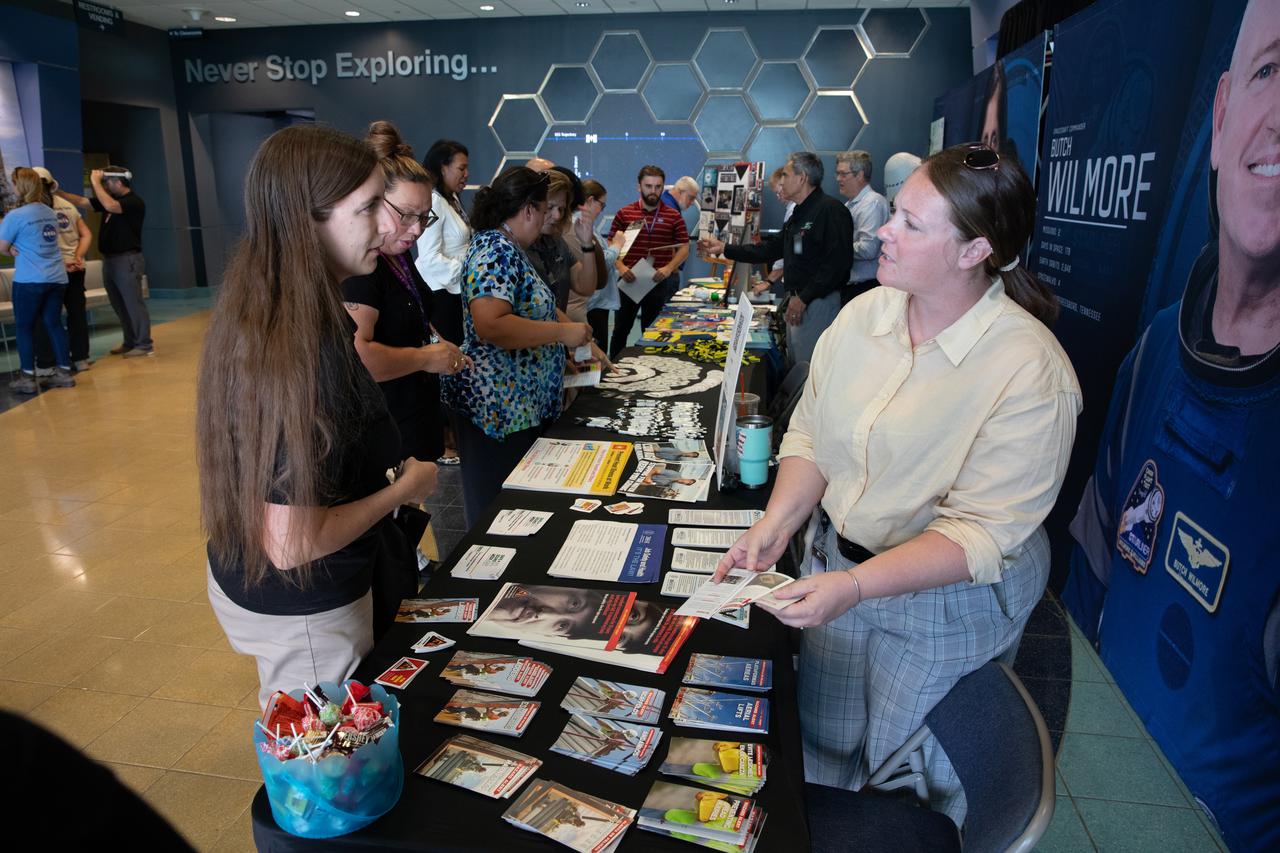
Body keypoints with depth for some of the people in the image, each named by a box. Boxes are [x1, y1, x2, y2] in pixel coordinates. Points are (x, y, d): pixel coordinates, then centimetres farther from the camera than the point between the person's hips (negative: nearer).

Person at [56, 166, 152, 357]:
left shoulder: (134, 201, -10)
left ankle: (145, 345, -4)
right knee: (120, 306, 11)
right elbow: (81, 201, 16)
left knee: (134, 304, -7)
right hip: (109, 260, 9)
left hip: (127, 260, -9)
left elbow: (110, 206, -26)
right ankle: (130, 342, 18)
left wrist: (96, 181, -15)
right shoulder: (110, 199, 16)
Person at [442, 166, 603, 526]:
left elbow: (534, 307, 24)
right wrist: (563, 332, -21)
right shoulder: (496, 252, -17)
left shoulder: (508, 250, 14)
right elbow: (489, 325, -30)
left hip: (523, 405, 10)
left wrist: (582, 340, 15)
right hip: (499, 411, -10)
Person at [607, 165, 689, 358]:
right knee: (621, 329, 8)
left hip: (658, 283, 0)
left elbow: (684, 248, 3)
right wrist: (620, 267, -14)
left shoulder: (673, 216, 1)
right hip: (629, 282, 0)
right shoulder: (624, 213, 1)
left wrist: (669, 268, -13)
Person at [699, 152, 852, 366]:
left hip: (818, 302, -10)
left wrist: (804, 298, -21)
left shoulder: (831, 210, -13)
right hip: (797, 301, 10)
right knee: (795, 366, 17)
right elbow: (770, 249, 21)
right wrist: (724, 248, 17)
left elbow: (838, 261, -22)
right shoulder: (798, 214, 18)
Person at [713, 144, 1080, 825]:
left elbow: (981, 532, -24)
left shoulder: (1031, 373, -23)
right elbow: (810, 434, -1)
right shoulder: (863, 313, -6)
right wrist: (776, 523, -15)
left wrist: (855, 586, -31)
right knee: (822, 743, 24)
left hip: (943, 600, -5)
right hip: (834, 566, 5)